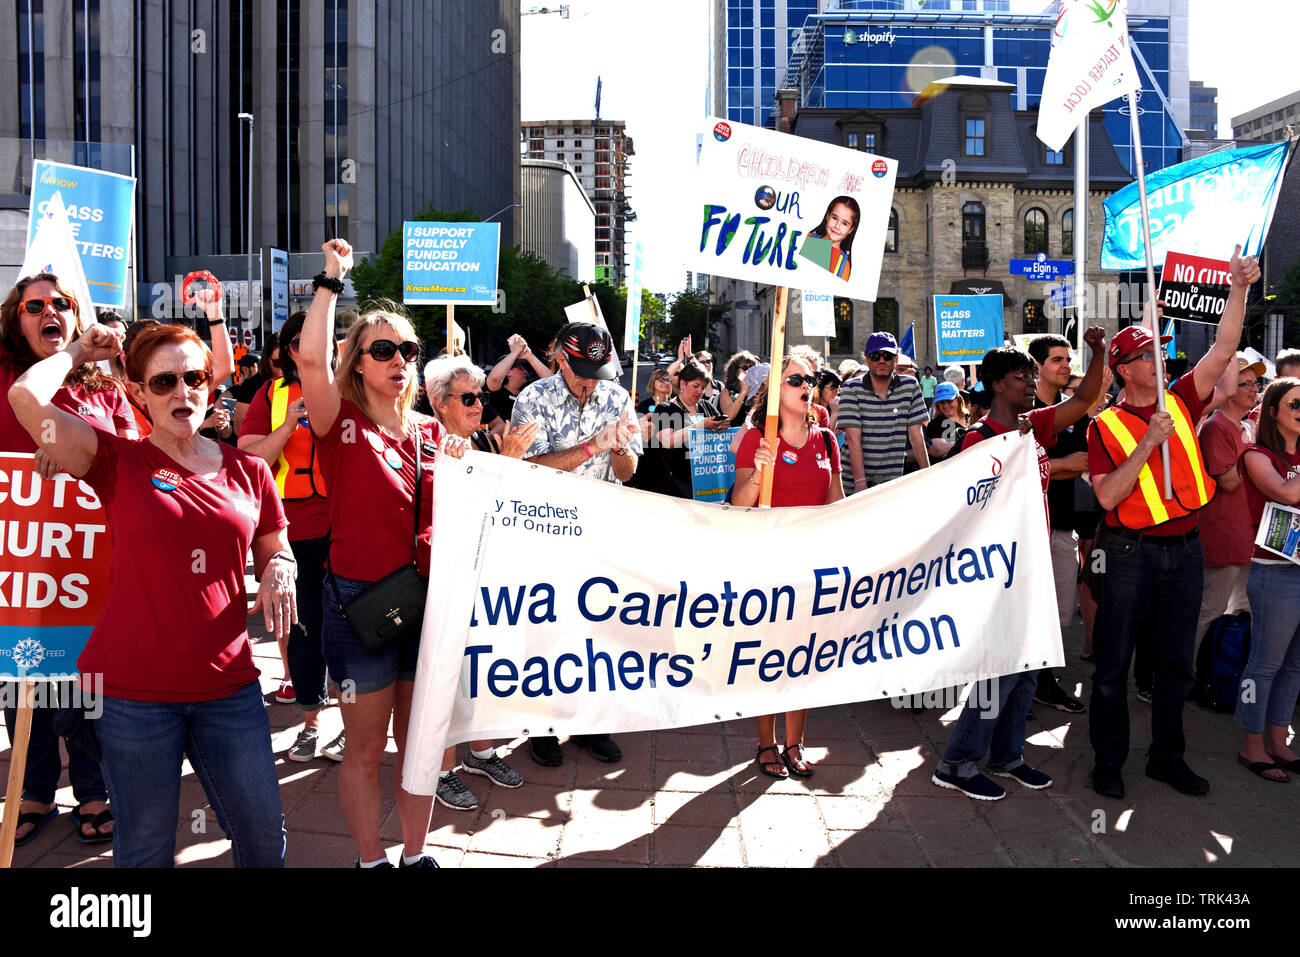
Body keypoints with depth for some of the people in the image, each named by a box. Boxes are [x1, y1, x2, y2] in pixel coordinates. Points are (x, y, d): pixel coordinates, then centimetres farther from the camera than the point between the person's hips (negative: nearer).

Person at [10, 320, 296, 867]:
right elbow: (26, 396, -16)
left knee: (263, 830, 8)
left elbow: (275, 551, 18)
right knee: (146, 845, 10)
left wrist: (279, 567, -5)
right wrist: (77, 353, 2)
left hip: (228, 683, 3)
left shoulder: (248, 470, 6)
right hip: (134, 688, -2)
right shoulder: (118, 462, -2)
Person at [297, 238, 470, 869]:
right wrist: (331, 278, -18)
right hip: (359, 599, -4)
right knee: (366, 749, 7)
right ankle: (370, 860, 24)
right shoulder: (342, 422, -6)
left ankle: (416, 853, 30)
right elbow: (311, 357, -25)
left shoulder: (432, 431, 8)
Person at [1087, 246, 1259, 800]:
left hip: (1186, 547, 4)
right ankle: (1108, 760, 18)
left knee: (1176, 662, 13)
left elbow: (1224, 350, -1)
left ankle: (1167, 757, 28)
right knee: (1114, 661, 4)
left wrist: (1239, 288, -10)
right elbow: (1108, 496, -15)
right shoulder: (1106, 425, -6)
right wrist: (1148, 443, -21)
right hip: (1133, 551, -4)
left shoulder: (1181, 402, 6)